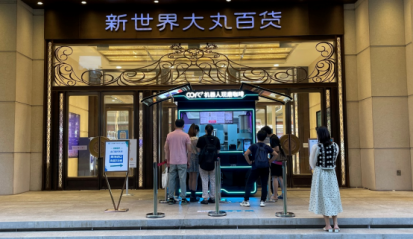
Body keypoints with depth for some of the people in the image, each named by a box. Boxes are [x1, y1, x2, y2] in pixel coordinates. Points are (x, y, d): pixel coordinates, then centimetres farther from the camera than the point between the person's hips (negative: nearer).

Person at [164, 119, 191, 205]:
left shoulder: (169, 135, 4)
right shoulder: (186, 136, -4)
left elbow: (166, 148, 7)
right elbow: (189, 149, -3)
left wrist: (168, 160, 14)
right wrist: (188, 161, 6)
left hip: (172, 162, 3)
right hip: (182, 161, -2)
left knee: (171, 179, 8)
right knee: (182, 180, 1)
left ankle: (170, 198, 11)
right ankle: (183, 198, 3)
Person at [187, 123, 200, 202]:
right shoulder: (196, 139, -13)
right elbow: (198, 150, -9)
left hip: (188, 158, 6)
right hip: (195, 158, -6)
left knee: (190, 178, 12)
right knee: (195, 178, 1)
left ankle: (192, 195, 17)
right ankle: (193, 196, 4)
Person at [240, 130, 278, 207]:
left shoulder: (253, 146, 0)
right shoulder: (267, 147, 7)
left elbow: (246, 154, -14)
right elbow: (276, 154, 6)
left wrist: (249, 162, -3)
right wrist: (270, 161, 11)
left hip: (256, 167, -2)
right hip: (265, 168, 2)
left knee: (249, 184, 5)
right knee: (264, 185, 9)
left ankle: (246, 201, 3)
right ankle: (262, 201, 8)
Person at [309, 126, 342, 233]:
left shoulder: (316, 147, -15)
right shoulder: (335, 146, -2)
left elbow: (312, 164, -5)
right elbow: (334, 160, 8)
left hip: (320, 174, -4)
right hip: (332, 173, 4)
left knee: (323, 197, 4)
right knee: (333, 197, 13)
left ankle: (328, 226, 9)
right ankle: (335, 225, 13)